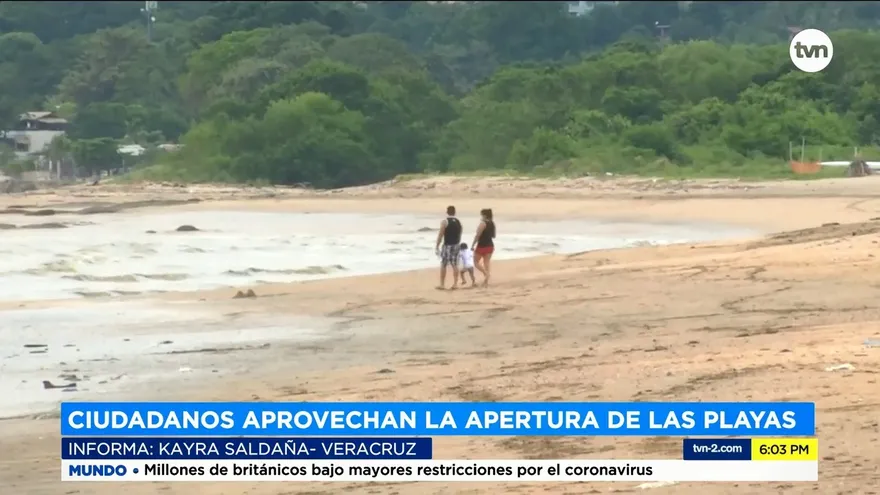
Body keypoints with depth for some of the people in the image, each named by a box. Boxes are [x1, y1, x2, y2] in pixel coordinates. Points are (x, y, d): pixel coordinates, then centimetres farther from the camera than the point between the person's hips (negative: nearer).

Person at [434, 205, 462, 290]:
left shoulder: (445, 222, -10)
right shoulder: (458, 222, 8)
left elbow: (440, 235, -12)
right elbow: (460, 235, 13)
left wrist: (437, 246, -7)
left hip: (447, 245, -5)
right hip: (456, 245, 5)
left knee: (443, 265, 2)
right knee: (455, 265, 7)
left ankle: (442, 284, 2)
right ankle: (455, 284, 5)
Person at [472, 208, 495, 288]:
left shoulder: (482, 223, -17)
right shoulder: (492, 223, 7)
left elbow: (477, 235, -18)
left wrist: (473, 245, -11)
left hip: (482, 246, -7)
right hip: (490, 245, 7)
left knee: (476, 261, 8)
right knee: (487, 262, 8)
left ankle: (486, 273, -13)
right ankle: (486, 282, 6)